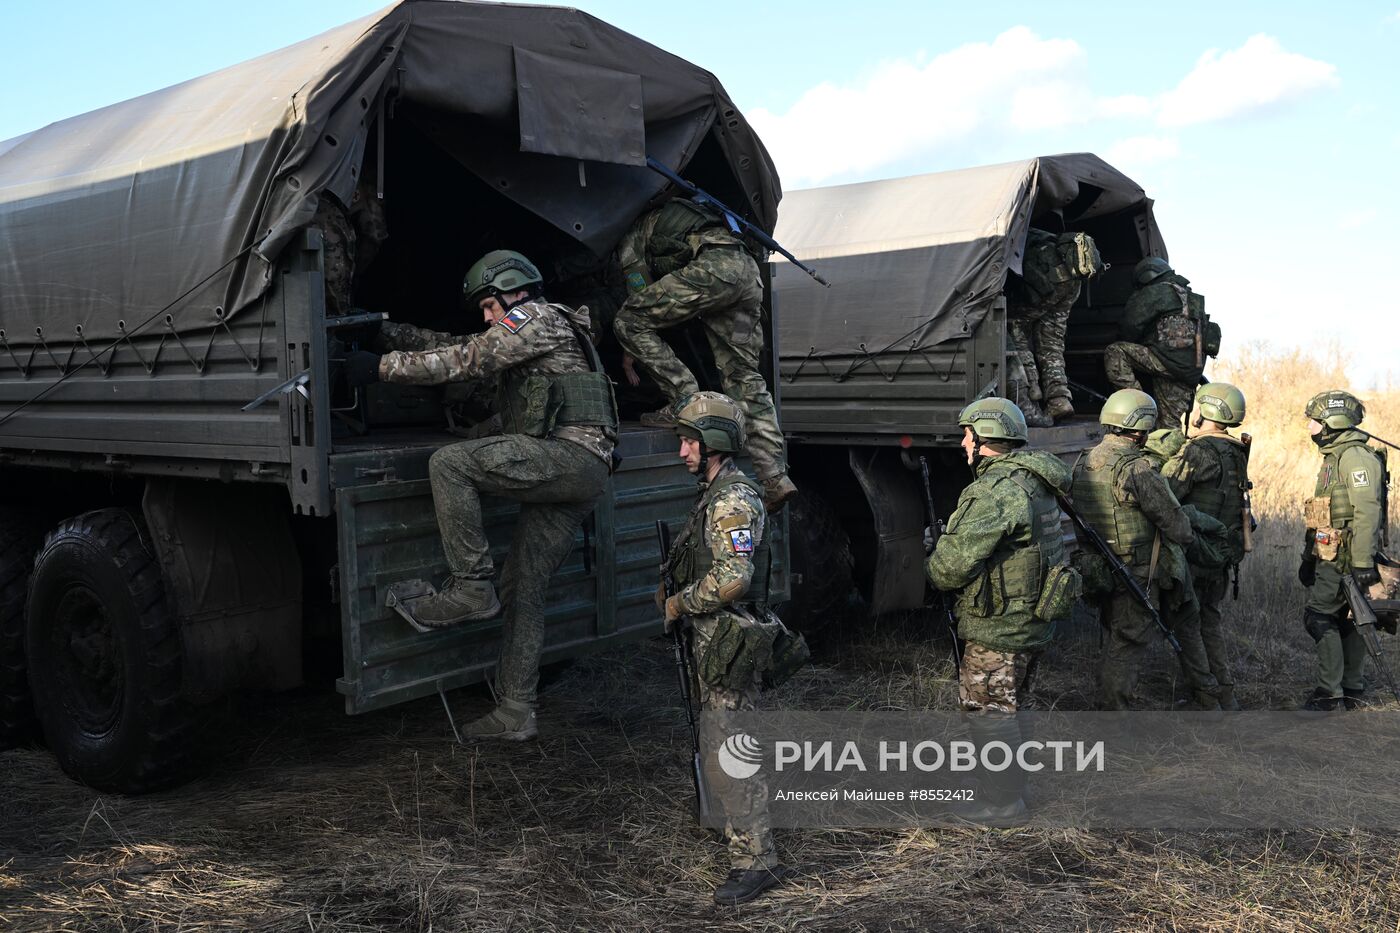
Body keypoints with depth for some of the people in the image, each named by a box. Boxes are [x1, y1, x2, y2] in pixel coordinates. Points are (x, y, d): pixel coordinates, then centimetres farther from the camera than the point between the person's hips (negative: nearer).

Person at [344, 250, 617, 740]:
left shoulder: (539, 316, 0)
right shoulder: (519, 339, 31)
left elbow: (463, 361, -5)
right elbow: (456, 347, 28)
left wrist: (382, 366, -1)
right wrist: (386, 331, 21)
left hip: (570, 453, -10)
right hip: (574, 478, 10)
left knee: (448, 463, -16)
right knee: (523, 589, 8)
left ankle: (471, 587, -12)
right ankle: (516, 713, 11)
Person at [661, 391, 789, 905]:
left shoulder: (733, 499, -19)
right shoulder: (717, 493, 14)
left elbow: (732, 578, -28)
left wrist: (680, 603, -15)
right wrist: (676, 596, 12)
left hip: (728, 641, -11)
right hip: (715, 640, 11)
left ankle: (755, 859, -1)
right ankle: (748, 826, 39)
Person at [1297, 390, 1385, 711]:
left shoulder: (1355, 457, -14)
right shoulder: (1334, 457, 19)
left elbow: (1367, 512, -21)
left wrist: (1363, 562, -25)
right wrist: (1308, 558, 24)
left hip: (1345, 560, -10)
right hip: (1332, 558, 10)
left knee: (1319, 615, -10)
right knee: (1347, 620, 13)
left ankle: (1329, 690, -6)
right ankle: (1352, 690, 19)